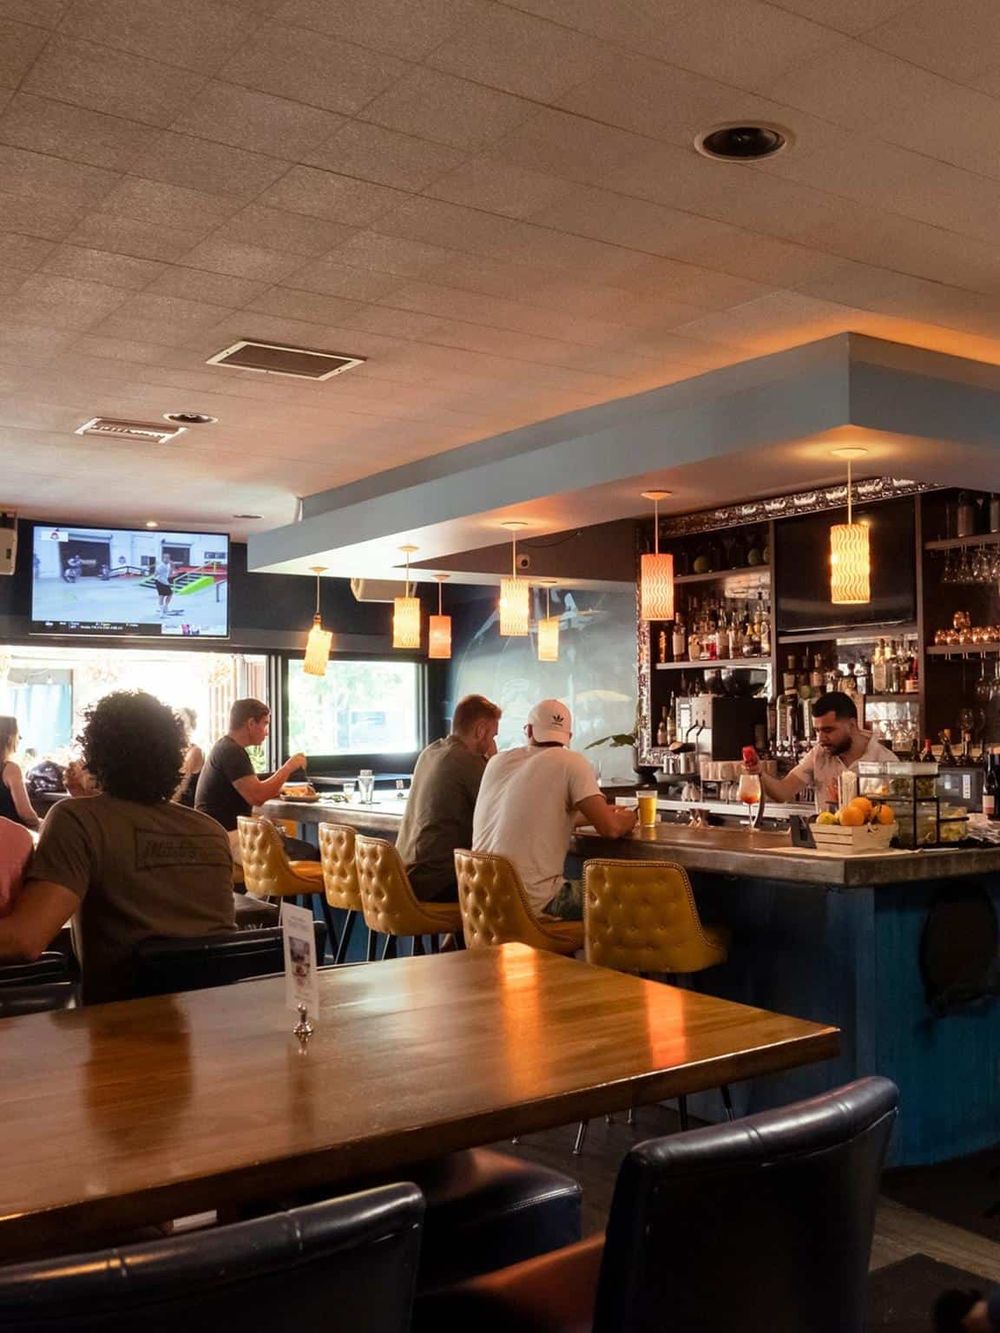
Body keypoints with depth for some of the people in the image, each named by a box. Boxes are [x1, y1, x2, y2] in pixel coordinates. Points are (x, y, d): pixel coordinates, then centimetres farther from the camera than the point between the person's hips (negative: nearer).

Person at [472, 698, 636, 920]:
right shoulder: (570, 762, -6)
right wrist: (625, 820, 12)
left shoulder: (497, 762, 12)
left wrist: (593, 815, 28)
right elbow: (610, 829, -11)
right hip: (533, 902, -7)